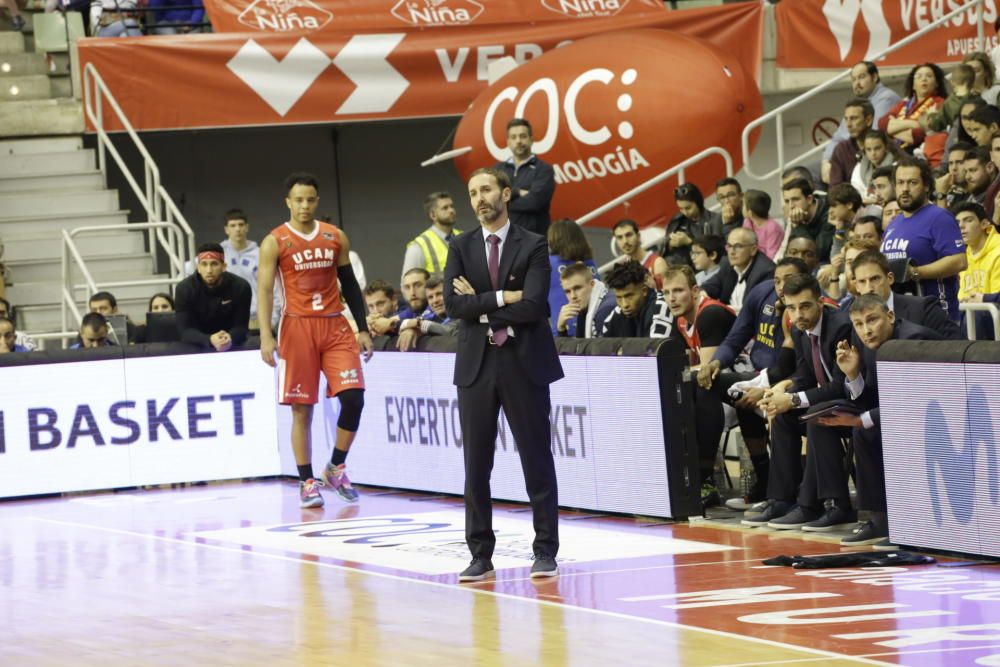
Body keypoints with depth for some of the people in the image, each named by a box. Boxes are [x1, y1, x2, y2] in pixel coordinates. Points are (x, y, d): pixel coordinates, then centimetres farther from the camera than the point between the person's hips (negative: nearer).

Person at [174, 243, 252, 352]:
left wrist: (230, 338, -31)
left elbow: (241, 327, -9)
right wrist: (210, 340, -34)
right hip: (196, 347, 0)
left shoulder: (240, 287, -9)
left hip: (232, 347, 0)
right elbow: (185, 330, -16)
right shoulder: (185, 289, -11)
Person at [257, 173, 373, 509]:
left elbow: (350, 285, 14)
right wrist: (266, 336, -15)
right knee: (302, 408, -1)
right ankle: (307, 481, 7)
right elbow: (264, 289, -5)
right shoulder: (275, 242, -1)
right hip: (298, 326, -3)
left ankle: (336, 468, 10)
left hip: (335, 326, 3)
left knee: (353, 397, -8)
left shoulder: (336, 237, 9)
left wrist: (362, 329, 9)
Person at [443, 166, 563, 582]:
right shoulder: (461, 248, 8)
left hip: (524, 364, -3)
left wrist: (481, 308, -8)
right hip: (476, 365, 3)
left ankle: (545, 551, 7)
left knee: (537, 462, 1)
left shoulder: (533, 246, -1)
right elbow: (453, 305, -5)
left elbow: (532, 306, -14)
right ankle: (480, 554, 10)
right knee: (476, 466, 4)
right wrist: (503, 299, -12)